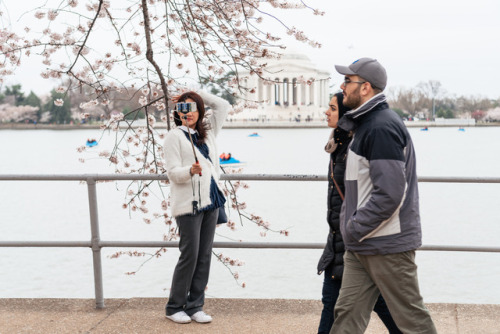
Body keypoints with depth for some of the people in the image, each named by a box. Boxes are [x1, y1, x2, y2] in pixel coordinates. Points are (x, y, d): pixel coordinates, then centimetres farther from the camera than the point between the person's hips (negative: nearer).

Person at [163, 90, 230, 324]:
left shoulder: (207, 133, 16)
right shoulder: (174, 136, -1)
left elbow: (223, 106, 23)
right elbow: (172, 172, -8)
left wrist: (198, 95, 13)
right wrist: (190, 170, -28)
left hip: (210, 201, 6)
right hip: (188, 203, -6)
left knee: (204, 255, 6)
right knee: (189, 255, -5)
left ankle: (195, 307, 14)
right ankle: (174, 307, 10)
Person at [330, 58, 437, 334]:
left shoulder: (382, 128, -19)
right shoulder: (366, 124, 14)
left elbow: (389, 194, -25)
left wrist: (354, 230, -16)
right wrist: (352, 230, 16)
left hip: (388, 246, -10)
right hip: (361, 245, 10)